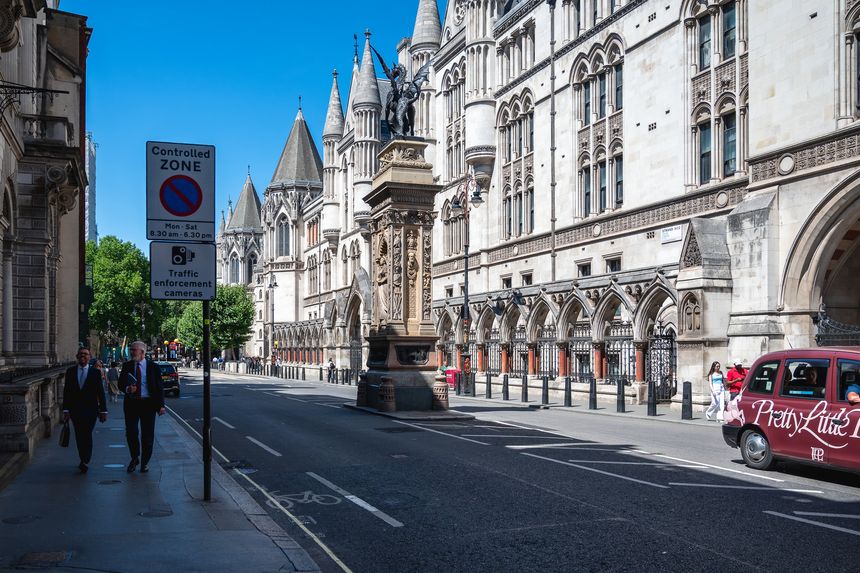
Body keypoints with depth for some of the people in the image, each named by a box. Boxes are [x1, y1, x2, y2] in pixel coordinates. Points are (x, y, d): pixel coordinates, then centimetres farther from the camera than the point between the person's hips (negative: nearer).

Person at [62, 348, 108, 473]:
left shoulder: (95, 372, 3)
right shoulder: (70, 371, 7)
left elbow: (100, 392, 3)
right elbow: (66, 391, 5)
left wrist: (103, 410, 0)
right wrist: (66, 409, -2)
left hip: (90, 410, -2)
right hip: (75, 410, 2)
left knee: (87, 435, -10)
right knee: (79, 436, 6)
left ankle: (85, 462, -8)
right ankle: (84, 461, 18)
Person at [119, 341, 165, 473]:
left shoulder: (153, 367, -1)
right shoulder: (127, 366, 6)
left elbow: (159, 387, 0)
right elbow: (121, 384, 9)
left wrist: (161, 405, -7)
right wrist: (127, 389, -15)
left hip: (148, 404, -2)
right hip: (131, 404, 2)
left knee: (147, 434, 3)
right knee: (131, 432, -2)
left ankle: (145, 462, 16)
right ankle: (134, 458, 21)